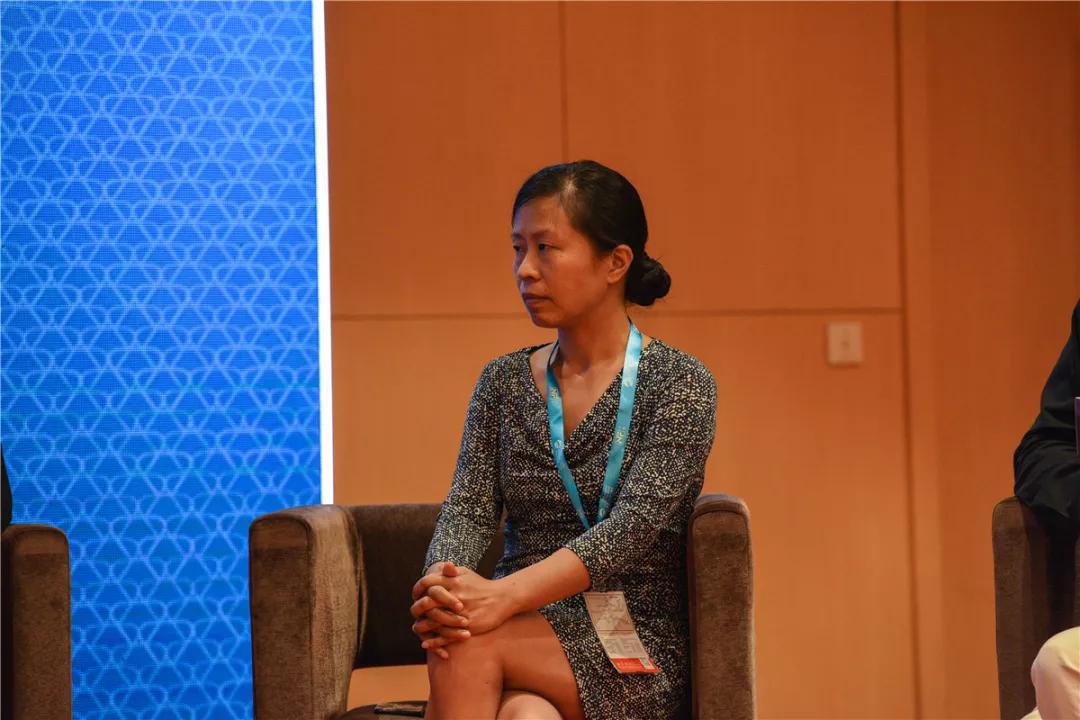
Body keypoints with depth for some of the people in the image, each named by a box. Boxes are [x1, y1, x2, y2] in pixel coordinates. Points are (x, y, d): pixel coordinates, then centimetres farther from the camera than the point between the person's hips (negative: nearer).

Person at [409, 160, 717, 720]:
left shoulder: (679, 383, -2)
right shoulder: (503, 382, 12)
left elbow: (634, 526, -16)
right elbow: (467, 509, 1)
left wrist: (506, 595, -30)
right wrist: (444, 584, -24)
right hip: (528, 636, 3)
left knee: (471, 644, -32)